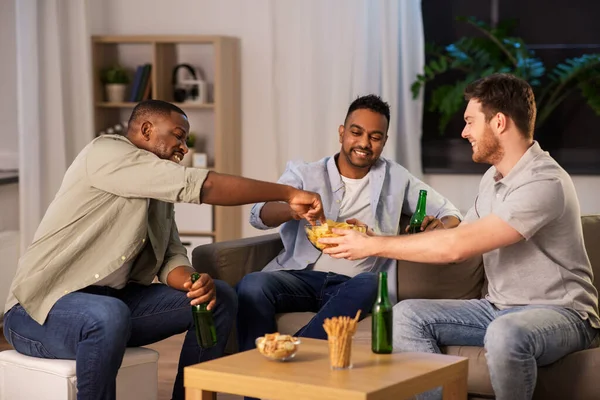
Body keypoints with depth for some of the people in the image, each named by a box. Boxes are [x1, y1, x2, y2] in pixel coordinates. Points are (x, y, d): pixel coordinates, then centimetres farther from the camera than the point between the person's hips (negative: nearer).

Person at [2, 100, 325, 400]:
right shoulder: (105, 152, -15)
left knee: (220, 298, 0)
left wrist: (193, 282, -18)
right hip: (41, 309, -9)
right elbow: (200, 186, -23)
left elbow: (170, 256, 7)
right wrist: (287, 194, -20)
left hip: (113, 300, 9)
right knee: (110, 315, -41)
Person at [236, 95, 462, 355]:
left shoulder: (395, 178, 15)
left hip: (354, 284, 0)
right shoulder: (304, 174, 11)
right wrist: (291, 210, -28)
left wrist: (441, 225, -9)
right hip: (300, 275, 0)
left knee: (370, 284, -36)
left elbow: (450, 214, 17)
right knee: (252, 284, -31)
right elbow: (258, 216, -4)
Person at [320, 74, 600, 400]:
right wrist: (372, 240, 3)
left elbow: (456, 247, -27)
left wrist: (374, 246, -18)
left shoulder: (544, 183, -22)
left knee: (505, 333, -40)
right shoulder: (493, 177, 9)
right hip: (499, 308, 9)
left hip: (561, 313, -8)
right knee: (406, 315, -7)